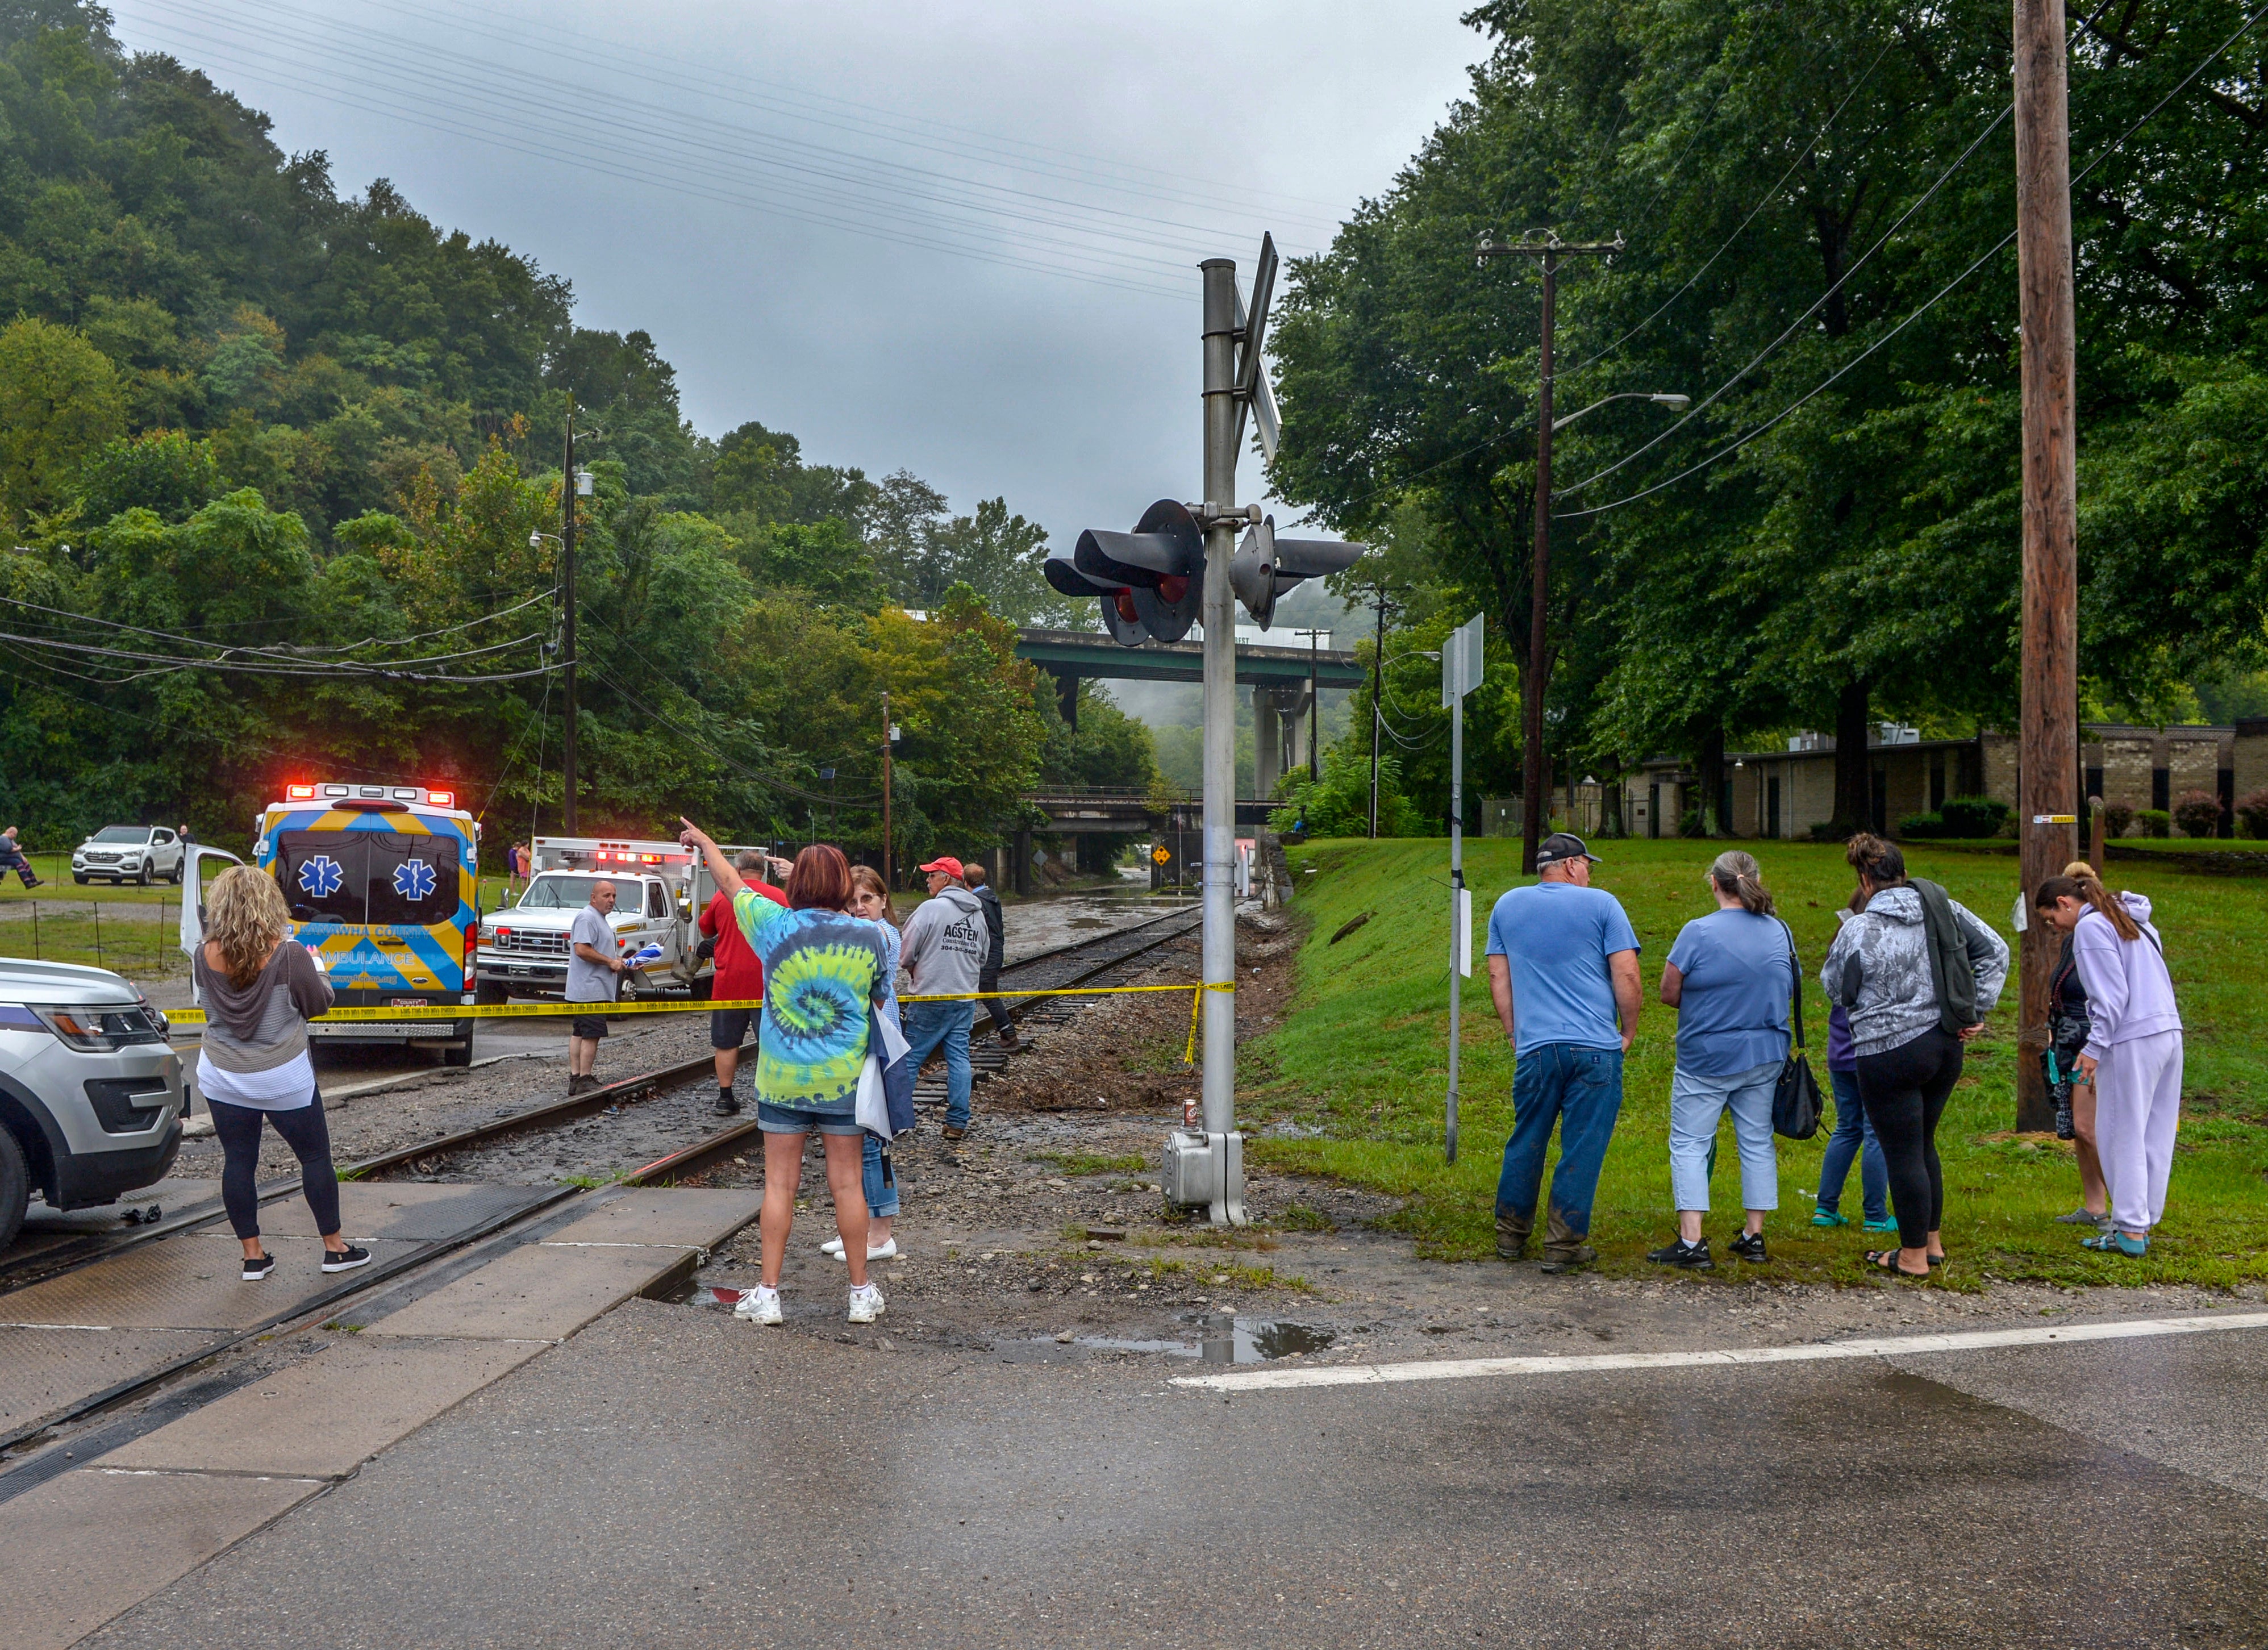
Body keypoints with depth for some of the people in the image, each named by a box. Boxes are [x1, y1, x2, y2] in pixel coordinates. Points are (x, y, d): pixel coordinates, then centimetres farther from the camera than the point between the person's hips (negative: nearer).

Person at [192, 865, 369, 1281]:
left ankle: (252, 1255, 17)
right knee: (315, 1157, 11)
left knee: (238, 1161, 12)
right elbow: (318, 1004, -8)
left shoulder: (205, 957, -11)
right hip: (284, 1080, -3)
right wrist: (316, 968, 11)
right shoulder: (289, 956, -21)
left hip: (222, 1078, 3)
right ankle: (334, 1247, 21)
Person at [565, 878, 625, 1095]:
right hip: (591, 989, -11)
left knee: (579, 1034, 10)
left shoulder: (600, 919, 22)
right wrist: (610, 962, -17)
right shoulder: (587, 918, -12)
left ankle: (575, 1078, 12)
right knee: (592, 1035, -11)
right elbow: (582, 949, -23)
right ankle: (584, 1080, -10)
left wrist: (619, 961, 18)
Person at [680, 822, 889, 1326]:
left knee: (780, 1184, 7)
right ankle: (862, 1293, 15)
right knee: (847, 1183, 6)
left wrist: (704, 841, 28)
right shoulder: (870, 937, -5)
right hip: (844, 1078, 0)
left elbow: (731, 882, 10)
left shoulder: (776, 925, -6)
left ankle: (768, 1294, 11)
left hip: (782, 1077, 0)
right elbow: (882, 1003, 6)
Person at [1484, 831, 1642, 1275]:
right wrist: (1629, 1031, 7)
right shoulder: (1601, 904, 0)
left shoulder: (1507, 906, 11)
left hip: (1535, 1048, 3)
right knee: (1582, 1149, 3)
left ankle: (1511, 1235, 25)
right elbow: (1626, 975, -4)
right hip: (1596, 1047, -3)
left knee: (1526, 1143, 15)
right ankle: (1563, 1246, 6)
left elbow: (1498, 977, 12)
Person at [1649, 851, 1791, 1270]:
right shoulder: (1780, 932, 1)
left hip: (1707, 1058, -5)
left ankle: (1692, 1243, -3)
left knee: (1690, 1144, 2)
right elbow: (1788, 989, 12)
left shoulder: (1699, 933, -16)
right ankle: (1755, 1235, 20)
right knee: (1757, 1141, 14)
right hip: (1766, 1056, 5)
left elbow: (1669, 993, -11)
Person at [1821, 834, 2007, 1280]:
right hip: (1946, 1045, 7)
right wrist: (1978, 1010, 9)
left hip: (1891, 1054, -7)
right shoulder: (1945, 909, 2)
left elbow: (1836, 987, -1)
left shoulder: (1859, 931, -14)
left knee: (1903, 1154, 3)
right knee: (1923, 1143, 21)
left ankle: (1913, 1257, 11)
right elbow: (1995, 950, 8)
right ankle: (1933, 1242, 31)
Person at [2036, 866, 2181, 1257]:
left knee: (2122, 1136, -3)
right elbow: (2151, 982, 18)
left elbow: (2112, 996, -14)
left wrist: (2094, 1048, -10)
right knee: (2154, 1136, 11)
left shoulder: (2090, 927, -7)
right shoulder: (2132, 921, 20)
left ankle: (2130, 1231, -3)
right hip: (2169, 1032, 9)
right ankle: (2143, 1223, 15)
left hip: (2132, 1041, -9)